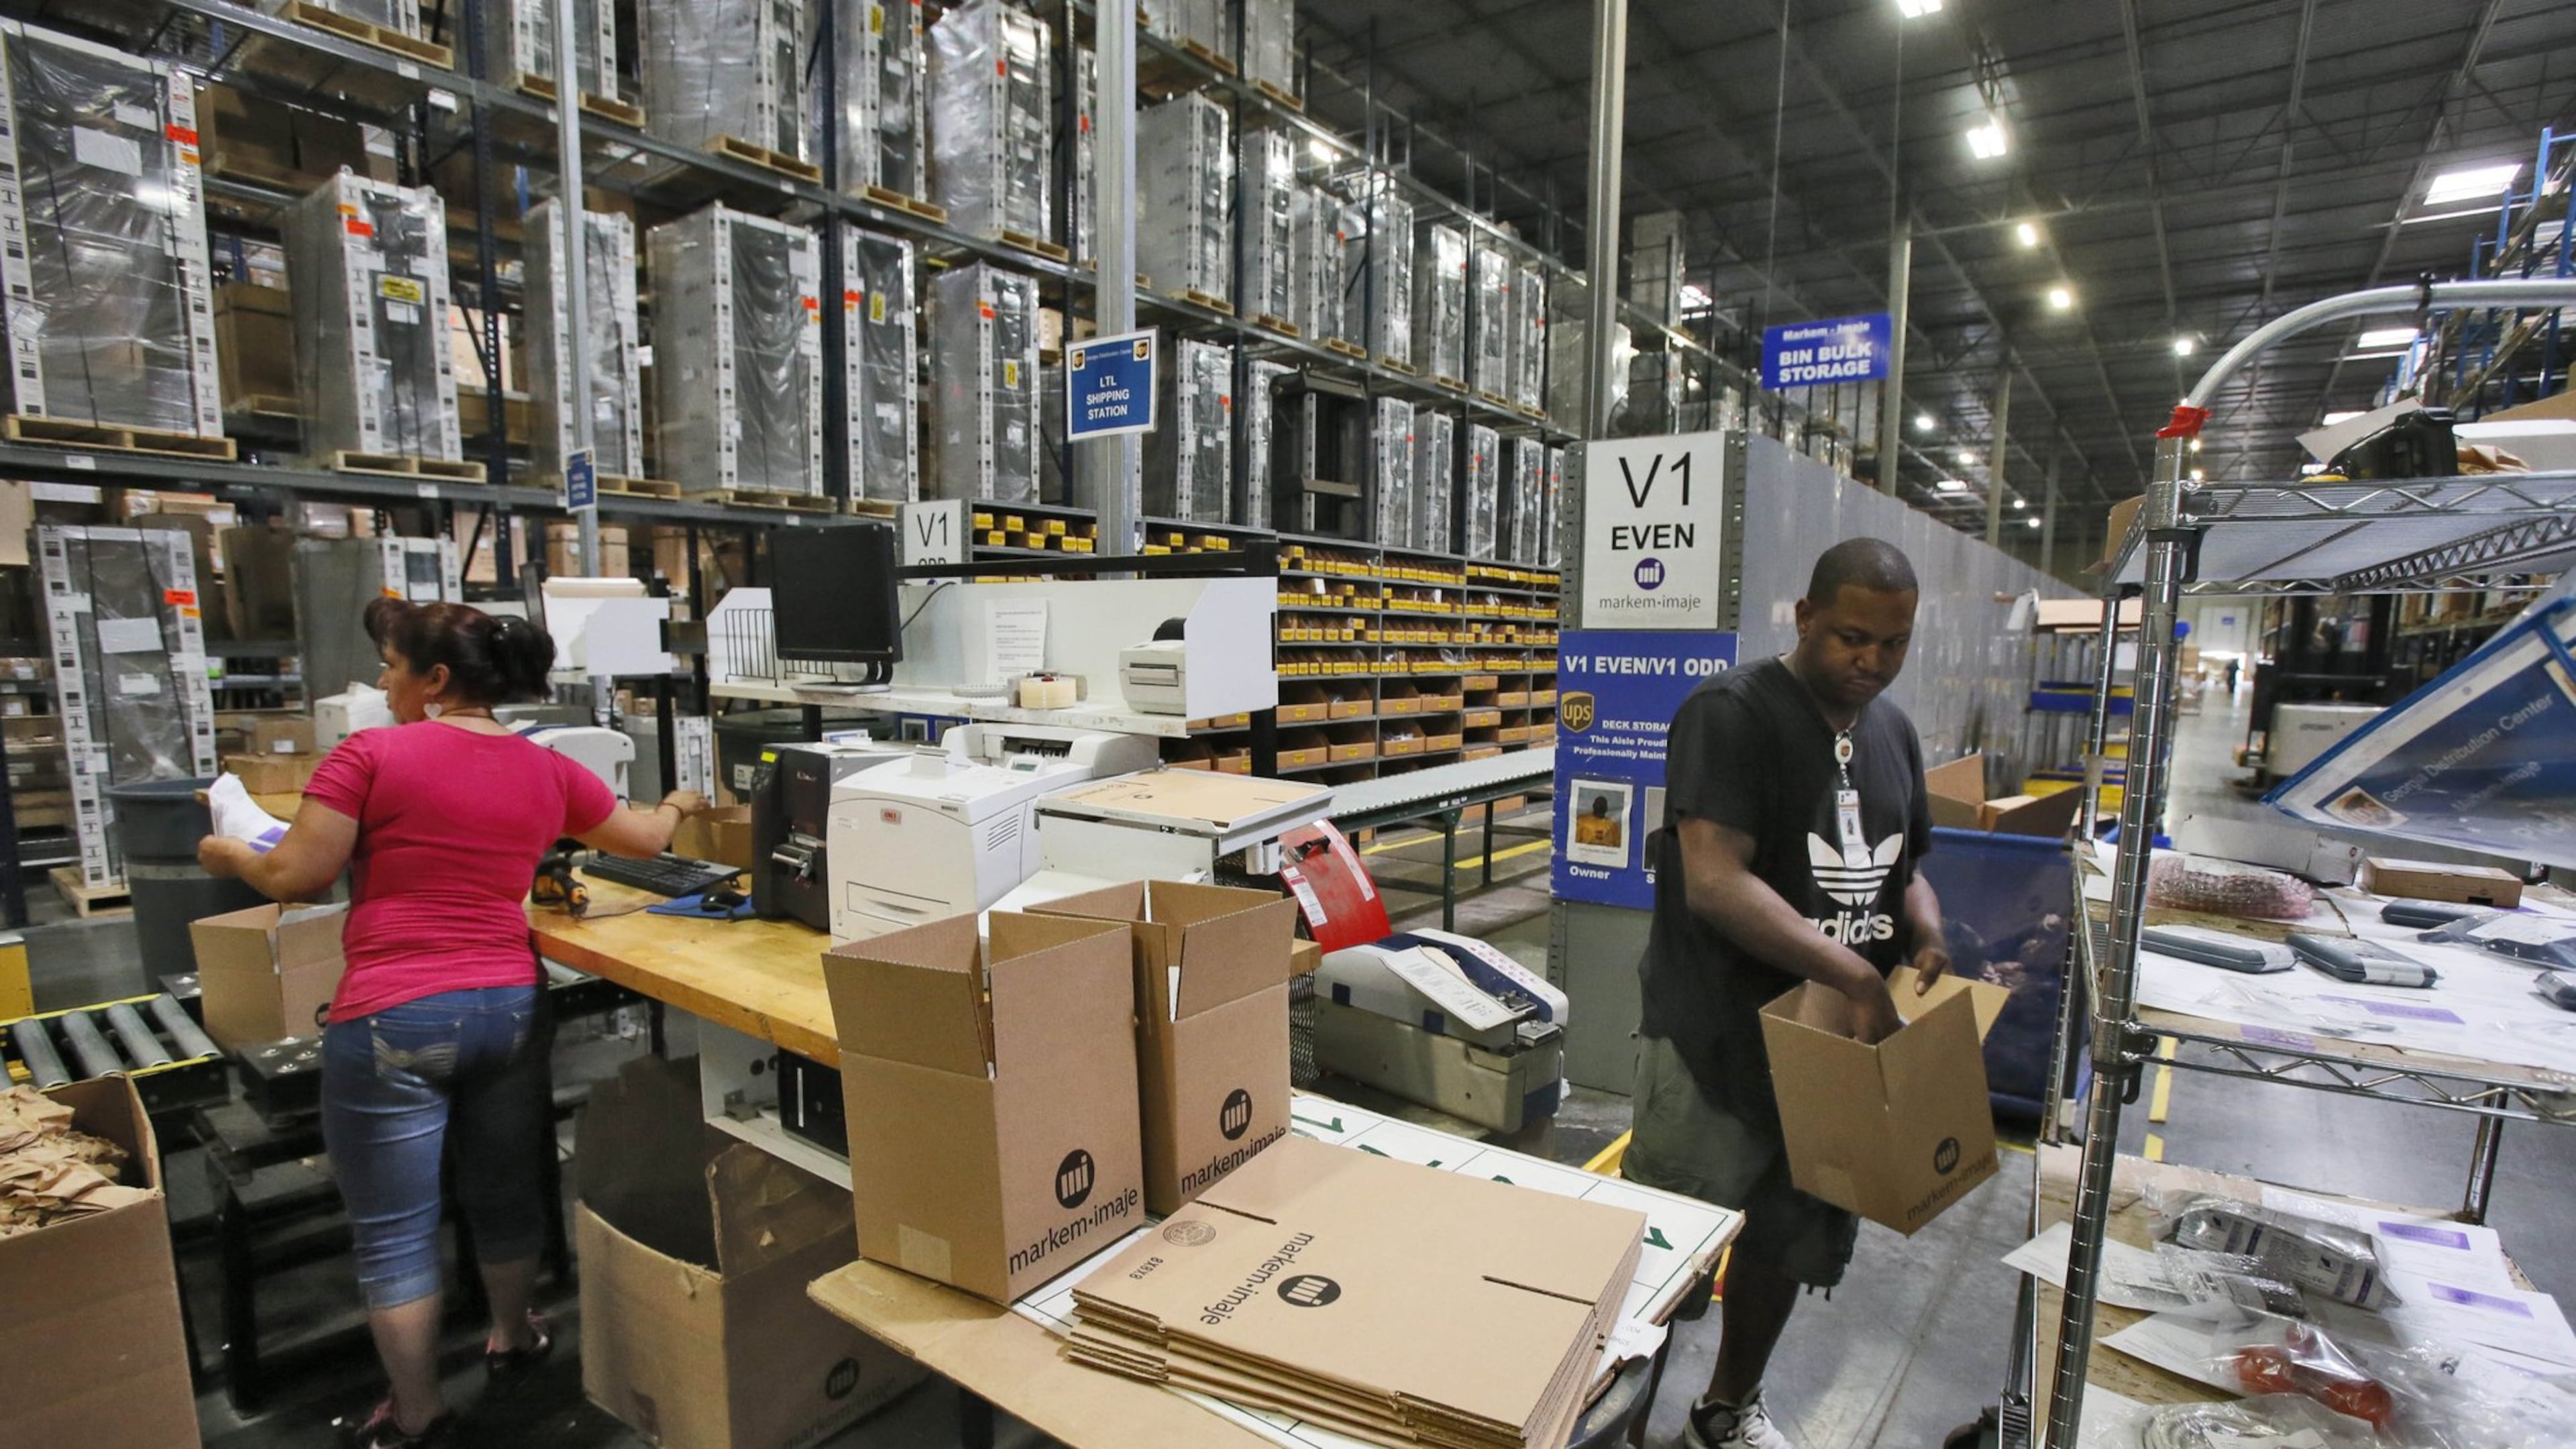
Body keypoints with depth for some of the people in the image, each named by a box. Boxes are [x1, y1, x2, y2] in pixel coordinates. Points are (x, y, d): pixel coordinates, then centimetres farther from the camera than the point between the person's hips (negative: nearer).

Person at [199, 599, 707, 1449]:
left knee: (394, 1231, 12)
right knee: (504, 1193, 23)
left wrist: (229, 855, 16)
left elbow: (294, 879, -6)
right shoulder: (549, 772, 4)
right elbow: (645, 840, 17)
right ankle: (512, 1340, 43)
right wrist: (676, 806, 39)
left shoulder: (372, 755, -9)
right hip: (511, 1008, 4)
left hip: (393, 1022, -4)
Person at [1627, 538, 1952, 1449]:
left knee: (1793, 1240, 22)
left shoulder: (1893, 732, 9)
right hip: (1716, 1038, -7)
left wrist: (1926, 933, -1)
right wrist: (1857, 977, -26)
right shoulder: (1732, 714, -16)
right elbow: (1715, 881, -26)